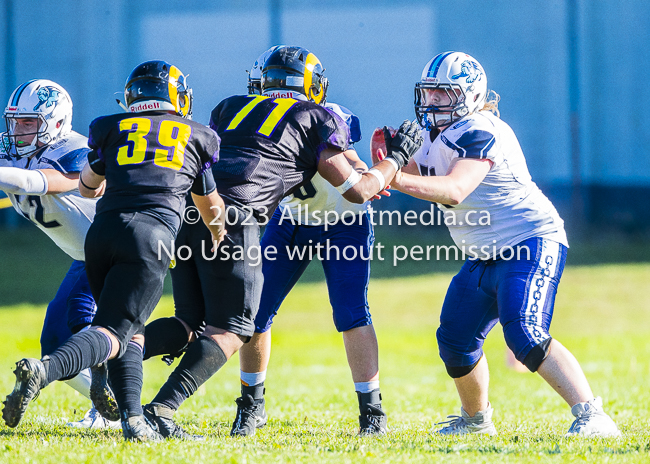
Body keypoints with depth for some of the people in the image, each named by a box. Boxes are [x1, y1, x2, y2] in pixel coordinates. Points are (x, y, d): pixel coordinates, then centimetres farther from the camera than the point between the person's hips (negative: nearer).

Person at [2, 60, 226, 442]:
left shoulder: (112, 128, 21)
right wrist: (220, 238, 55)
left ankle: (132, 417, -1)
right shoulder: (198, 137, 20)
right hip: (152, 236, -3)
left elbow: (88, 188, 36)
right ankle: (45, 370, -36)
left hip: (104, 230, 3)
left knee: (130, 329, 17)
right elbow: (211, 207, 33)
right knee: (114, 332, -9)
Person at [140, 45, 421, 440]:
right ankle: (163, 409, -15)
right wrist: (396, 157, 34)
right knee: (229, 332, 1)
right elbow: (358, 190, 16)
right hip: (230, 216, -6)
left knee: (190, 322, 16)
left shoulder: (230, 108, 28)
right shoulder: (317, 121, 15)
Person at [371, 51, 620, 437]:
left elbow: (454, 190, -33)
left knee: (525, 337, -26)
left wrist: (394, 178, -41)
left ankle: (592, 416, -28)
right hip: (487, 256, 10)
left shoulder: (480, 132, -21)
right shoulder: (434, 134, 9)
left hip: (530, 242, -10)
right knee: (455, 341, 12)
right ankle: (476, 419, 35)